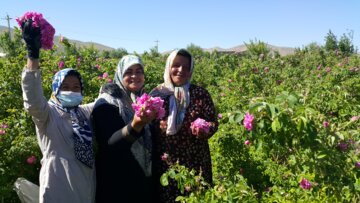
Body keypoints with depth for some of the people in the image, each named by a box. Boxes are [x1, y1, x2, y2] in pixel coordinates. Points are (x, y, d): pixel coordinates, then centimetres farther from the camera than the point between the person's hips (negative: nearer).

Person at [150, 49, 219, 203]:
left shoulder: (200, 94, -1)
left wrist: (204, 131, -19)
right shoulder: (157, 94, 1)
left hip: (195, 161, -1)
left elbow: (213, 123, -1)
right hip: (165, 162, 1)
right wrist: (159, 126, -10)